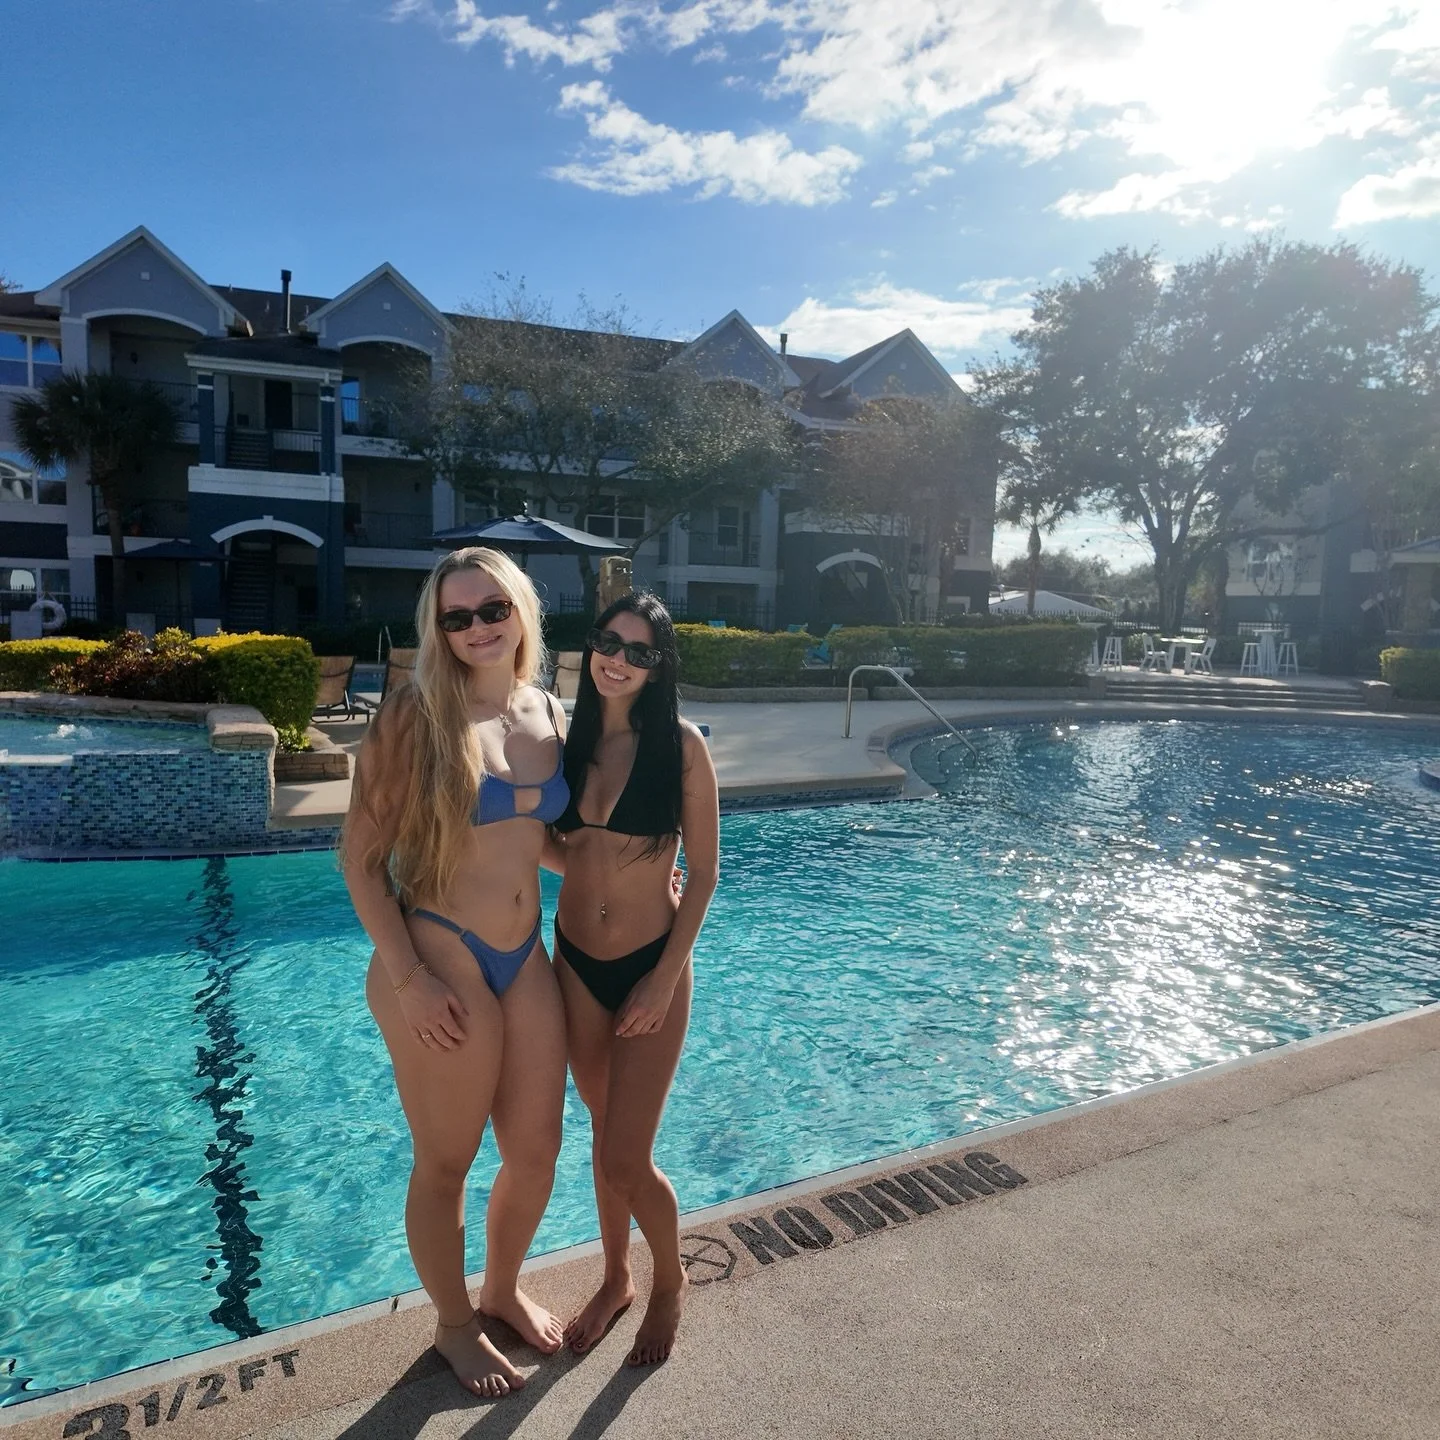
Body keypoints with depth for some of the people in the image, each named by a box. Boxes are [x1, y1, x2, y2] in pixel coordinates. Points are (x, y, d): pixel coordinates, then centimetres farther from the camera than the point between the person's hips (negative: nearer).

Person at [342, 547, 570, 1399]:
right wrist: (408, 979, -15)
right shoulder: (417, 715, -14)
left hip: (527, 961, 6)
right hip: (441, 964, -5)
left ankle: (504, 1289, 47)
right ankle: (455, 1325, 41)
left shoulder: (551, 715, 3)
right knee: (447, 1162, 13)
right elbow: (363, 859, -11)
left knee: (537, 1150, 18)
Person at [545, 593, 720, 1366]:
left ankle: (669, 1281, 34)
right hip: (575, 960, 4)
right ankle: (616, 1278, 45)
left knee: (626, 1161, 2)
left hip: (651, 964, -4)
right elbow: (551, 846, 9)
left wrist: (665, 977, -12)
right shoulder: (568, 739, -2)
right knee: (604, 1135, 20)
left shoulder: (681, 745, -14)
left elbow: (703, 872, -10)